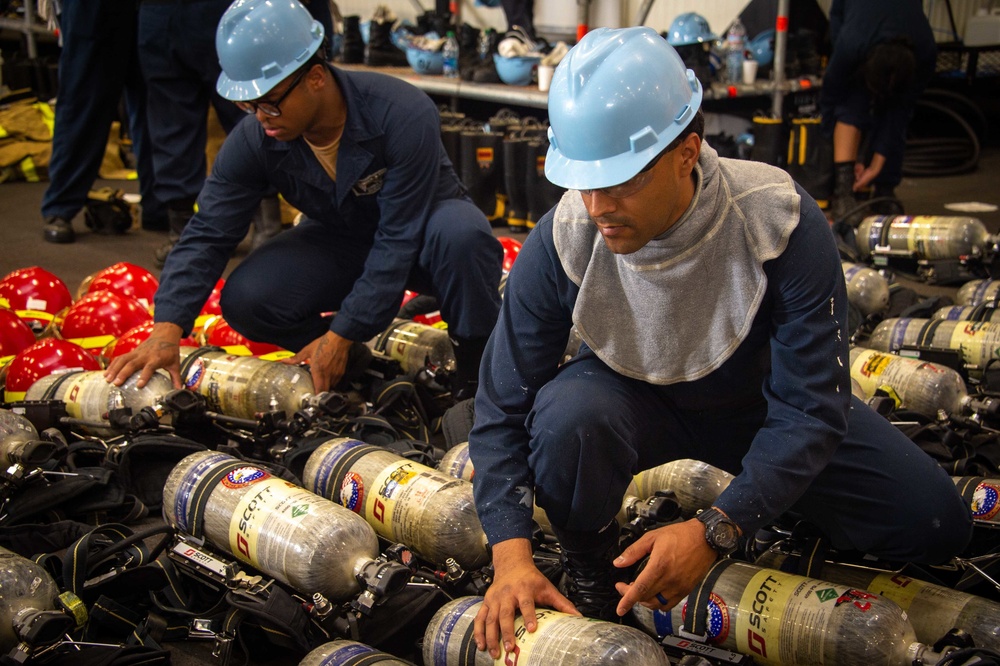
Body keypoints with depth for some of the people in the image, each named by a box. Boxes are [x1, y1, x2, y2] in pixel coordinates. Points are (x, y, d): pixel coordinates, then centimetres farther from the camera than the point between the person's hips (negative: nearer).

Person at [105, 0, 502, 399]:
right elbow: (208, 235, -18)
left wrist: (340, 336, -32)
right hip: (342, 239, 4)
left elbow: (398, 241, -31)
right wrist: (166, 330, -32)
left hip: (422, 227, -3)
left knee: (461, 234, -40)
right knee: (245, 300, -22)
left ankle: (478, 368, -14)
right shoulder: (254, 140, -20)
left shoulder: (404, 114, -32)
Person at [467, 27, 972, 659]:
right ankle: (588, 570, -5)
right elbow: (503, 409, -20)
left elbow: (809, 407, -28)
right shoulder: (561, 242, -28)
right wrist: (512, 555, -32)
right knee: (565, 415, -36)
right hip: (636, 396, 0)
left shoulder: (782, 224, -32)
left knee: (936, 524, -7)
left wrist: (714, 530, -39)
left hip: (758, 397, 1)